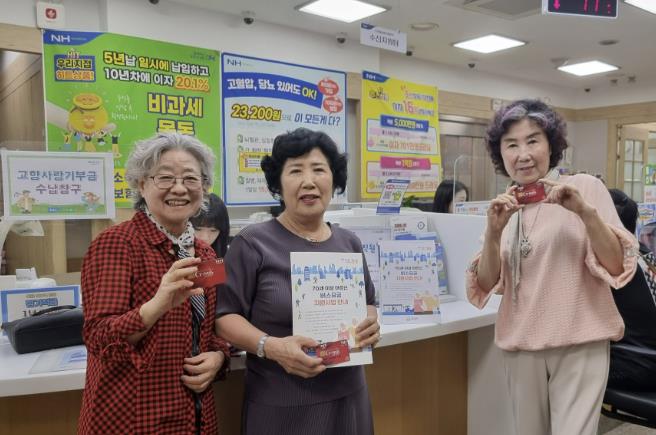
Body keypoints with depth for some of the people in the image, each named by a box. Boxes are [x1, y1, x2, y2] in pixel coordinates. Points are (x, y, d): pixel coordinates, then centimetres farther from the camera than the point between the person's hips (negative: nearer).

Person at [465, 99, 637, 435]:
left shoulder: (585, 187, -4)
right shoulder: (504, 207, 6)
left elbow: (616, 266, -8)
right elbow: (487, 284, 0)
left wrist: (585, 211, -22)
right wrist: (493, 231, -16)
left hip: (579, 344, -3)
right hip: (520, 346, 3)